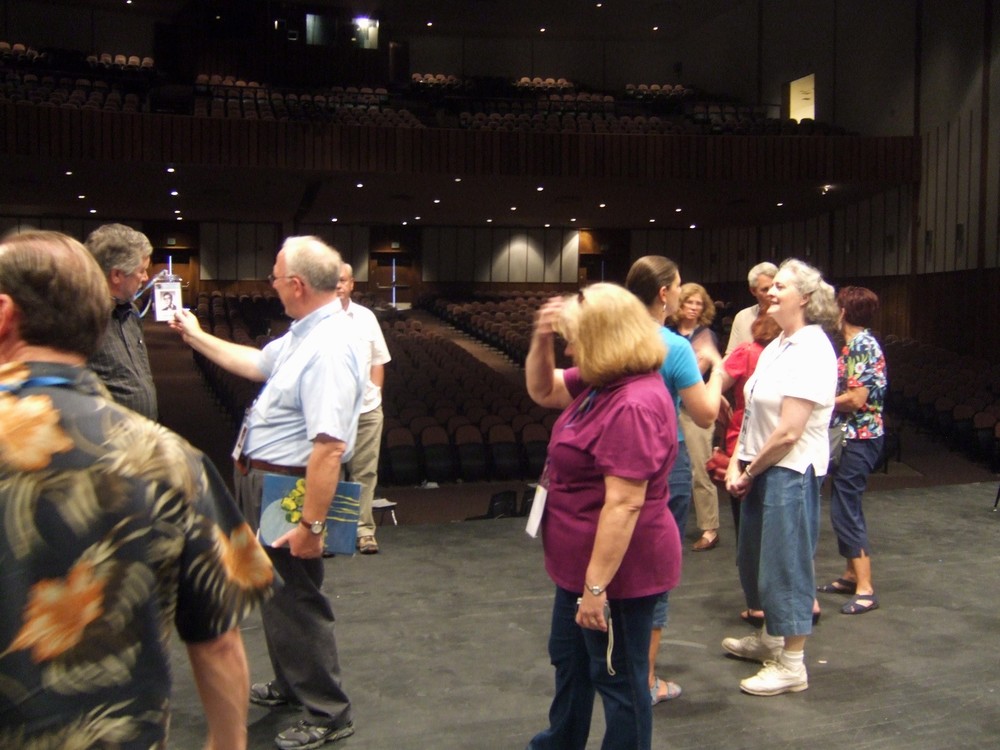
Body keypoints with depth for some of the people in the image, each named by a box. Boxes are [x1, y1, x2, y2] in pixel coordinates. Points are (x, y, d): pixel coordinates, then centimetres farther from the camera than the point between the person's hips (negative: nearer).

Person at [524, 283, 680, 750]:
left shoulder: (633, 405, -29)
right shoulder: (603, 382, 3)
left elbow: (625, 504, -31)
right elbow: (542, 391, 15)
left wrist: (597, 585, -27)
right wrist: (542, 339, -4)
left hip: (618, 569, -11)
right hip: (585, 561, 11)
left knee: (618, 678, 8)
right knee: (568, 658, 27)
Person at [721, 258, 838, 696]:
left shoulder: (811, 351, -18)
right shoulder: (777, 346, 11)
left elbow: (788, 432, -21)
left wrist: (751, 470, -9)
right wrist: (737, 463, 1)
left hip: (791, 472, -9)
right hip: (762, 469, 9)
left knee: (786, 562, 0)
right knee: (757, 557, 20)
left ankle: (792, 665, 14)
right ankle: (770, 639, 39)